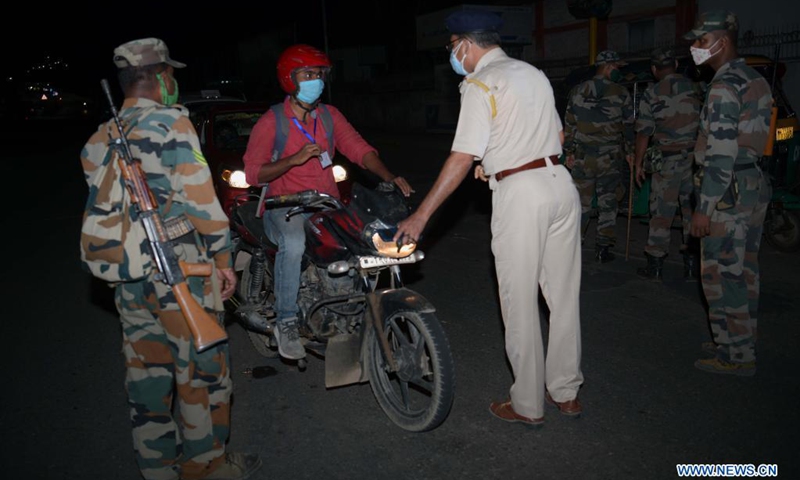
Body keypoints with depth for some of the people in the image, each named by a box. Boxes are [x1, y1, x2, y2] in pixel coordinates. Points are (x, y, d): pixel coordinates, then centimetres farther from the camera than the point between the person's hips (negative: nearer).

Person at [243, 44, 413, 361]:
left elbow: (359, 149, 2)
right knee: (293, 243, -36)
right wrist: (294, 159, -22)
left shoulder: (330, 115, 12)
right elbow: (252, 173, -8)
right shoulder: (271, 121, -1)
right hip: (284, 205, -4)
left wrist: (388, 177, -15)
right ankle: (286, 322, -21)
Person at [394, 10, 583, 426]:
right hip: (560, 182, 8)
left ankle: (528, 404, 16)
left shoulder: (480, 85, -7)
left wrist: (421, 215, -12)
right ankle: (566, 391, 29)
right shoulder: (533, 73, 17)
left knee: (519, 305, 4)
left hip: (520, 195, -8)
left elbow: (461, 159, -15)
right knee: (564, 296, 14)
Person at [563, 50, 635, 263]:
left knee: (580, 201, 9)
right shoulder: (621, 93, -2)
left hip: (582, 155, 2)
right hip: (610, 156, -2)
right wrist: (629, 151, 15)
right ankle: (603, 248, 8)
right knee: (607, 201, 6)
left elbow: (569, 124, 5)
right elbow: (628, 125, 3)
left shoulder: (577, 91, 3)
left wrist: (569, 151, 13)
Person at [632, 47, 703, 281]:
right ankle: (692, 265, 16)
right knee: (692, 211, 10)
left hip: (668, 160, -4)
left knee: (661, 213, 3)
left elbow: (644, 132, -5)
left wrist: (638, 162, 4)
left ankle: (655, 266, 8)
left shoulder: (651, 95, -5)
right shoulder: (695, 88, 8)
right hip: (696, 157, 4)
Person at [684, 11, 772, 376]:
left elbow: (722, 153, -21)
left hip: (729, 190, -10)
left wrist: (704, 207, -20)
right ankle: (741, 344, 27)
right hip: (755, 185, 10)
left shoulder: (725, 86, -15)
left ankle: (735, 356, 6)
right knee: (743, 271, 16)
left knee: (720, 274, -3)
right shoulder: (755, 80, 15)